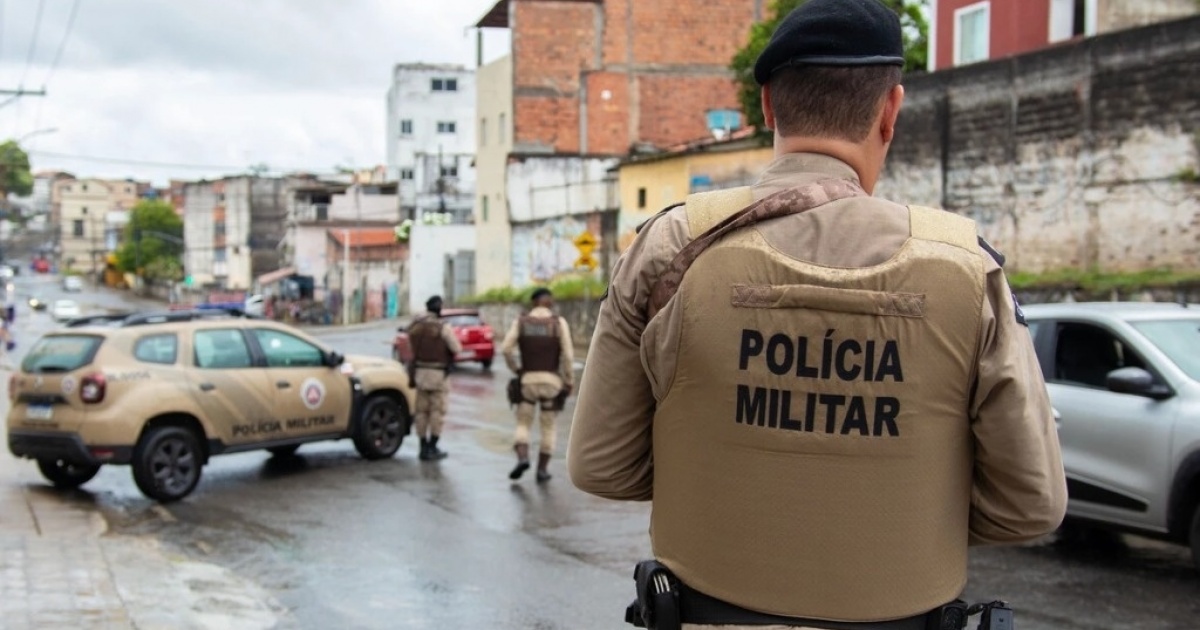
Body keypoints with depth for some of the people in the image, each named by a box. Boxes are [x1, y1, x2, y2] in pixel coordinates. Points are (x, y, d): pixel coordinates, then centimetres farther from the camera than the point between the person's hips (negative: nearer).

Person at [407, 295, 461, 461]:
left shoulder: (414, 325, 2)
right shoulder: (443, 327, -14)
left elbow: (411, 346, 10)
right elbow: (457, 349, -11)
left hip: (419, 372, 5)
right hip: (437, 373, -5)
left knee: (422, 411, 10)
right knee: (437, 411, 2)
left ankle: (424, 448, 12)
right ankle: (432, 448, 2)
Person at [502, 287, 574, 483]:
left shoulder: (521, 322, 1)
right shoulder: (559, 323, -4)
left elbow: (506, 348, -8)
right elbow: (568, 355, -9)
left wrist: (516, 369, 7)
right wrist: (569, 382, -2)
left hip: (528, 381, 1)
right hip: (551, 382, -1)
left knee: (523, 424, 11)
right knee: (548, 428, 12)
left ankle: (522, 459, -14)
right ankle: (542, 470, 9)